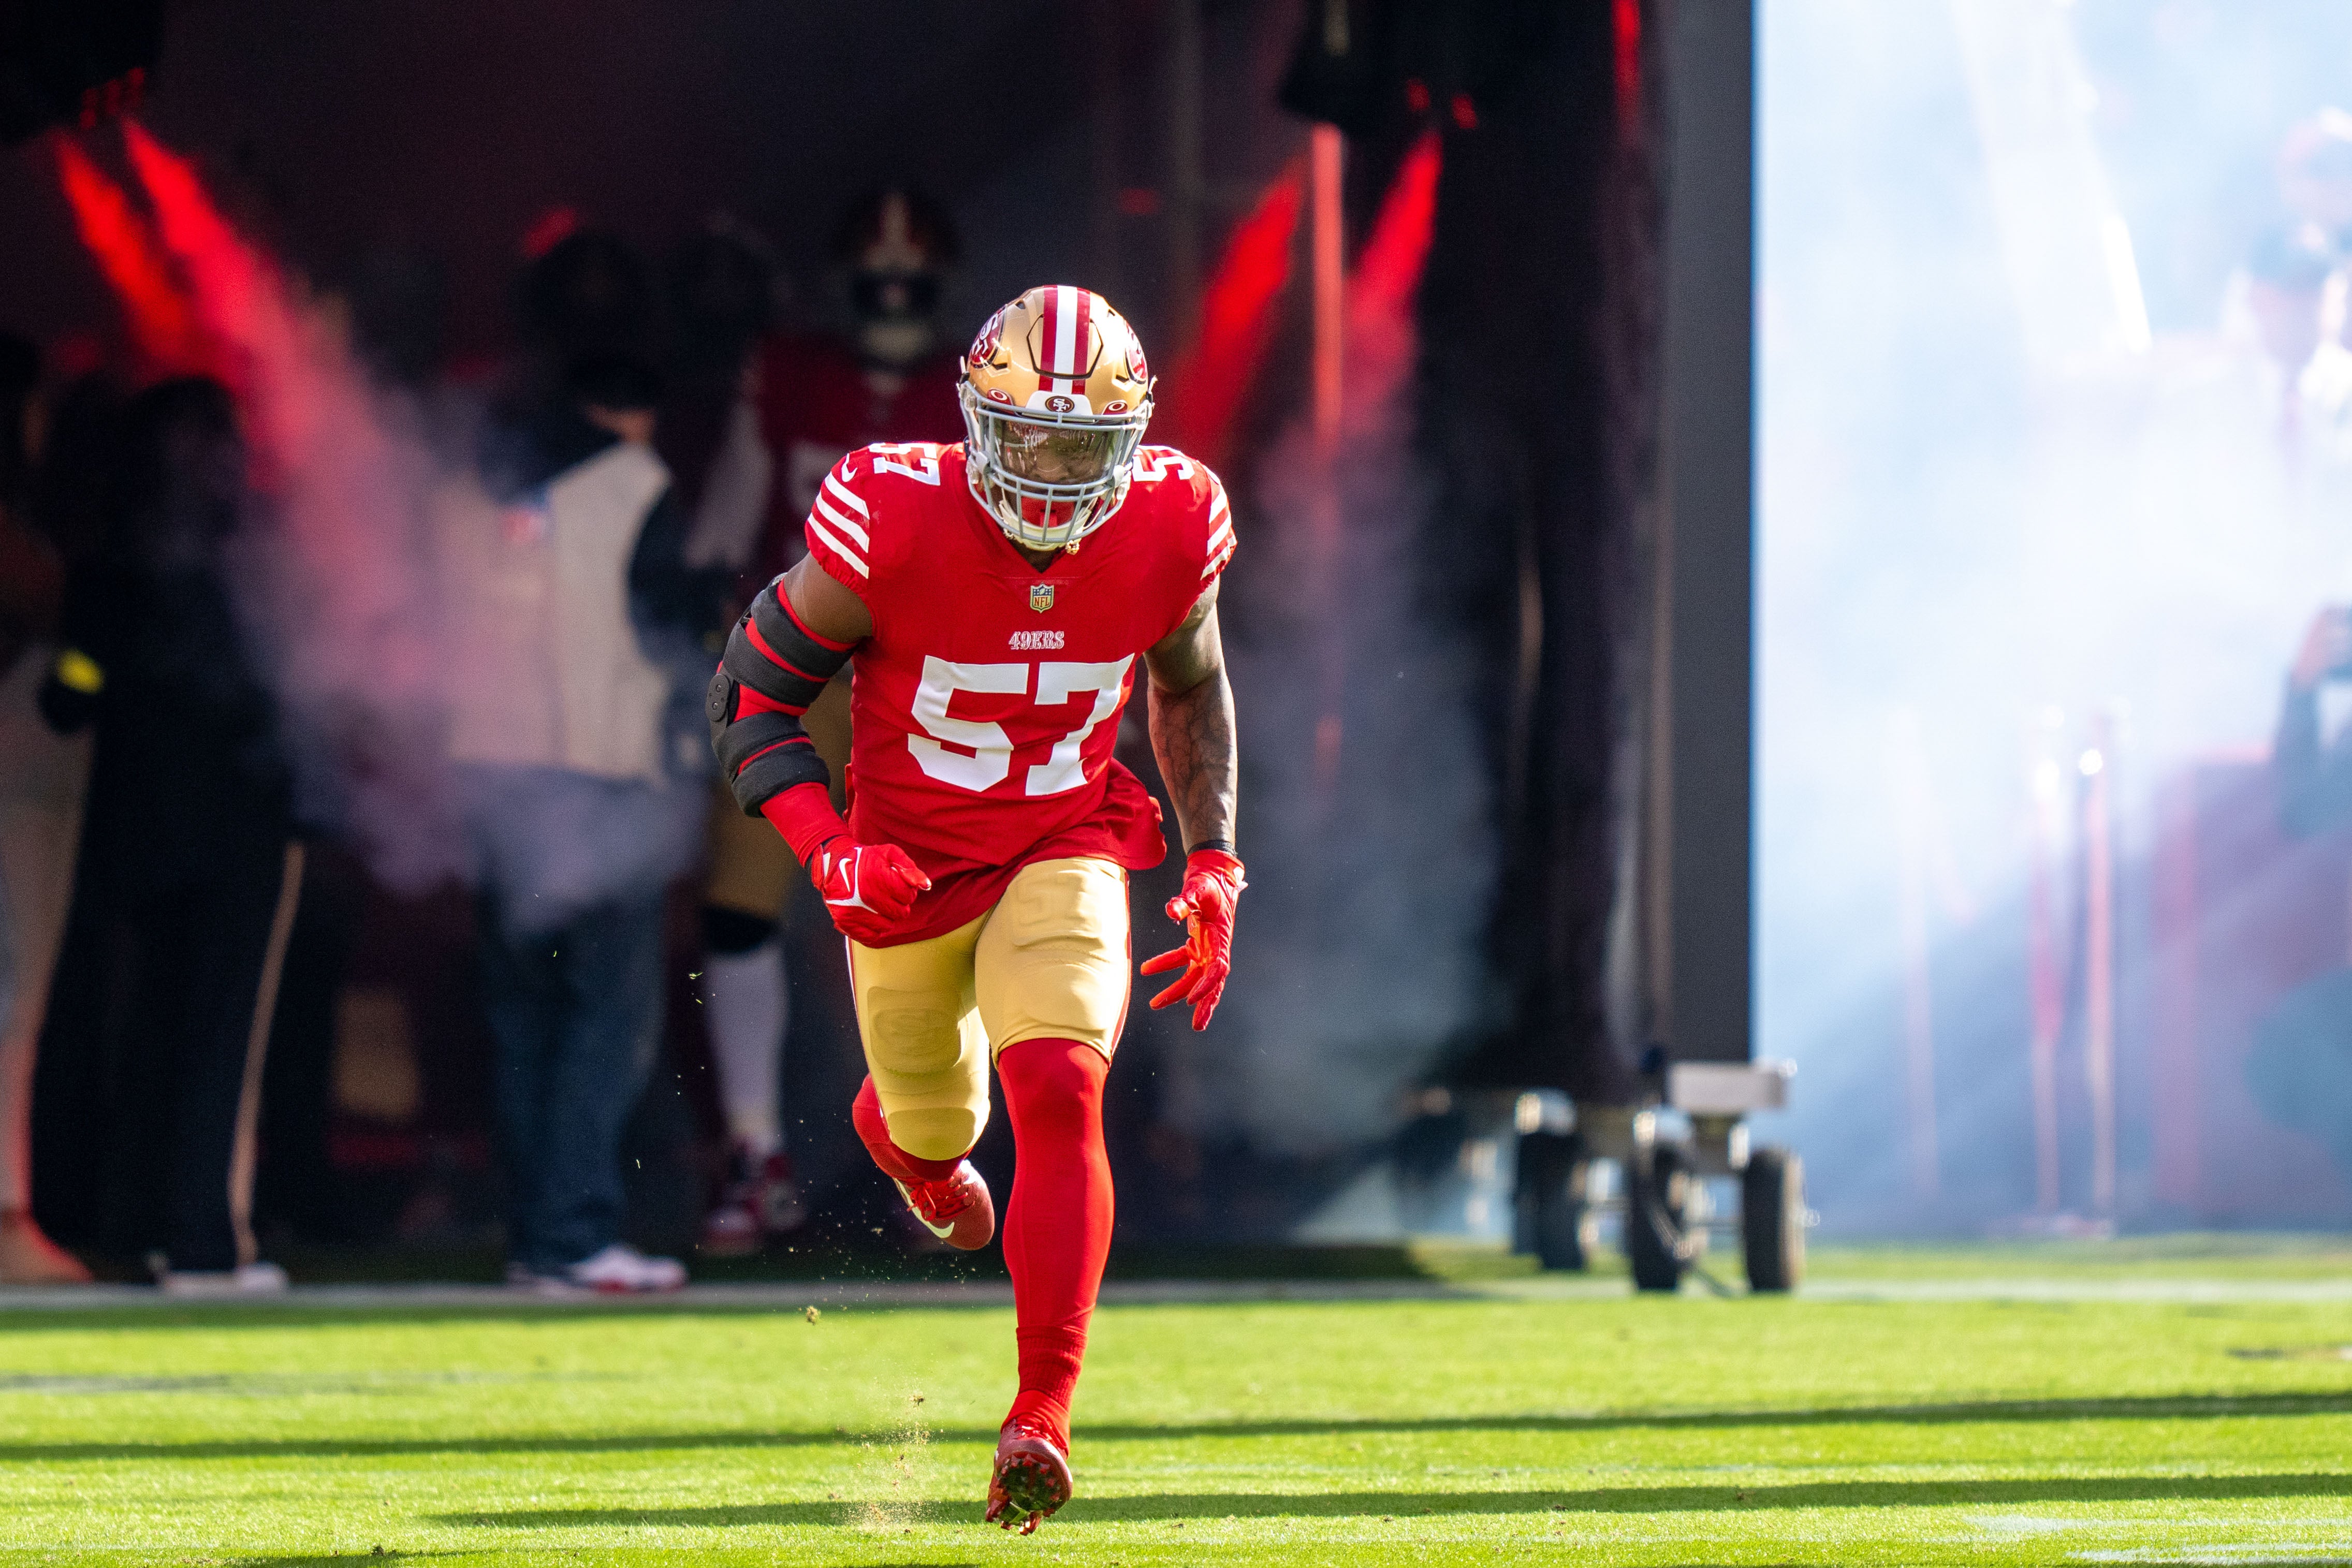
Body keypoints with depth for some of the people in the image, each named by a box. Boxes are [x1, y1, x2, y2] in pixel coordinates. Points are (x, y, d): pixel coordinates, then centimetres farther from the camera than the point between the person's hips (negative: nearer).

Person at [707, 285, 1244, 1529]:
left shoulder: (1169, 532, -16)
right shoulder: (893, 525, -25)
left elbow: (1190, 686, 8)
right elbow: (750, 695, -13)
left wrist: (1214, 862, 1)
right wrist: (828, 849, -25)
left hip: (1064, 853, 0)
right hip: (908, 870, 0)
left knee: (1059, 1090, -23)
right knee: (928, 1122, 17)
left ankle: (1042, 1416, -22)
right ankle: (905, 1135, 59)